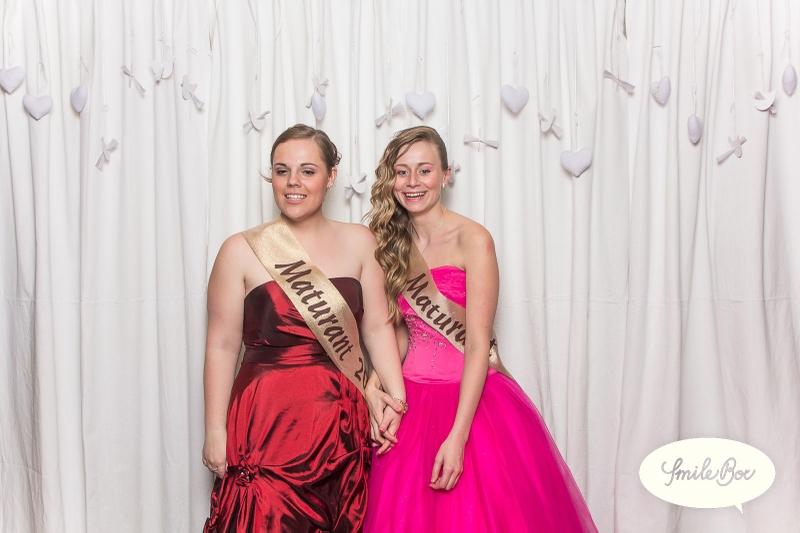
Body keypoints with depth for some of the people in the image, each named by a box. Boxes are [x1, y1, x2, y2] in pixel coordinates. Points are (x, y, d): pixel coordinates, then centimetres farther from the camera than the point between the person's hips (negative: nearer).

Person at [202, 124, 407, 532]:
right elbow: (222, 345, -1)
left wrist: (396, 395, -4)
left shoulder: (358, 243, 7)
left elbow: (377, 327, 7)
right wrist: (215, 431, -3)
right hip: (267, 419, -2)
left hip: (341, 422, 3)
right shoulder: (242, 251, -1)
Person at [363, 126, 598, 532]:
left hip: (471, 400, -4)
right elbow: (399, 331, 9)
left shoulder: (472, 240, -11)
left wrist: (457, 436, -22)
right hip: (409, 405, 4)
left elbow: (478, 345, -15)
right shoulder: (391, 244, 6)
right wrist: (374, 384, -10)